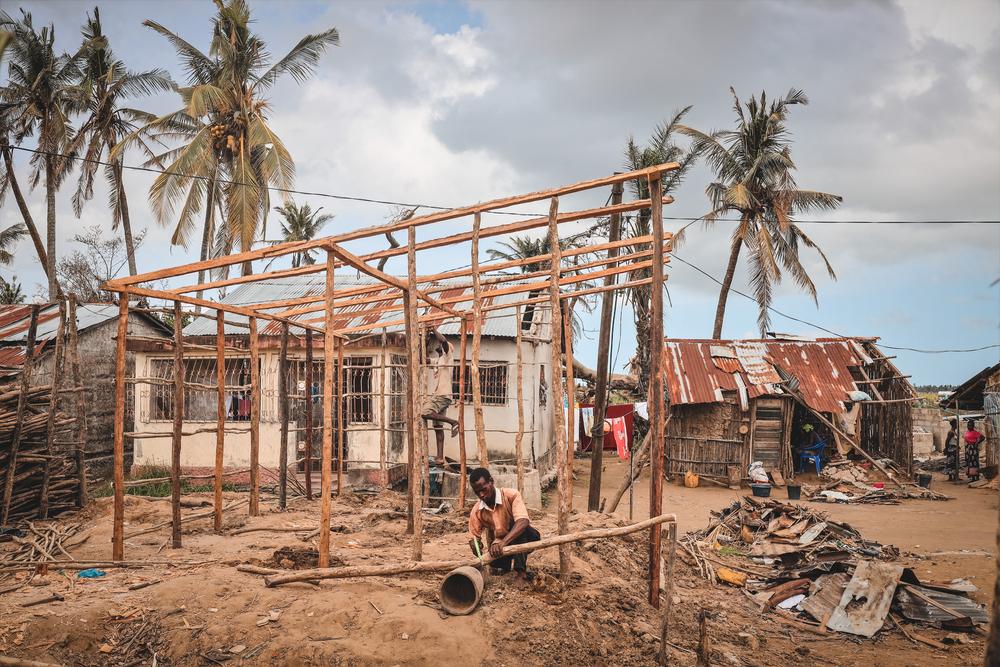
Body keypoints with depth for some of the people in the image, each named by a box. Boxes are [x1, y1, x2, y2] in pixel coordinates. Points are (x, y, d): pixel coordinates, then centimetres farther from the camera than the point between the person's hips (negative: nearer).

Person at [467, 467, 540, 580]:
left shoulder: (511, 496, -22)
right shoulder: (476, 512, -11)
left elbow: (523, 521, -36)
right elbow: (473, 538, -2)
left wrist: (503, 542, -50)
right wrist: (482, 553, -26)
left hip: (520, 540, -4)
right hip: (496, 547, 4)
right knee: (496, 569, -23)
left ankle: (520, 569, -25)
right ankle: (506, 562, 10)